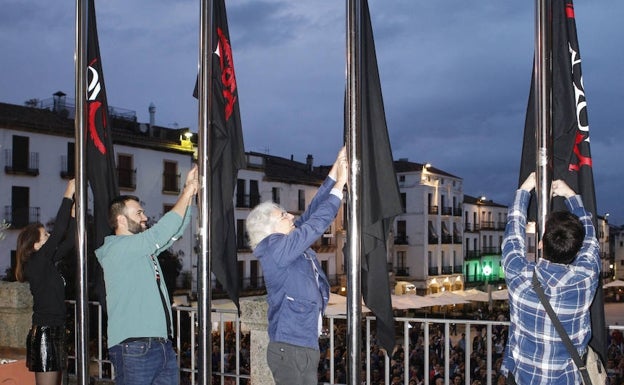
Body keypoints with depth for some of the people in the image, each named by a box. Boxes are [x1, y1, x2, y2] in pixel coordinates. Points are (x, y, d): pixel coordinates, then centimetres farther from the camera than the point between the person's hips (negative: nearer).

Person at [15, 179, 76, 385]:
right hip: (45, 333, -9)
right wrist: (68, 196, -14)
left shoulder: (46, 263, 11)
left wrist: (73, 215, 9)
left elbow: (68, 243, 15)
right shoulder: (36, 263, -12)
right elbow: (58, 232, -18)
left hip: (54, 332, 9)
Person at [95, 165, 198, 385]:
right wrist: (186, 194, -8)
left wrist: (189, 191, 10)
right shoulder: (117, 248, -10)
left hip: (162, 345, 9)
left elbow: (173, 232, 19)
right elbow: (161, 232, -17)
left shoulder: (145, 248, 18)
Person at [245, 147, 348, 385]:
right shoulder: (276, 249, -14)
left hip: (305, 346, 9)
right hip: (289, 349, -9)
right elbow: (316, 224, -18)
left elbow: (312, 214, 10)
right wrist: (340, 185, -12)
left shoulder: (290, 245, 10)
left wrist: (334, 173, 7)